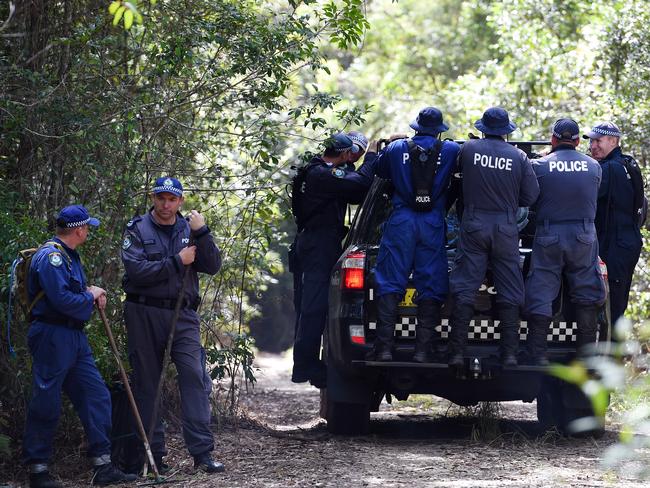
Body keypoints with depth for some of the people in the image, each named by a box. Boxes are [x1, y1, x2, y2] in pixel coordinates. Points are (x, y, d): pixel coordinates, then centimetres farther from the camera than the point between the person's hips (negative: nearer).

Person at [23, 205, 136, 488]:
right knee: (46, 404, -4)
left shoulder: (69, 255, 18)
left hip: (75, 337, 10)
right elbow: (62, 299, -24)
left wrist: (92, 293, 9)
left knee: (96, 396, 5)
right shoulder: (50, 256, -15)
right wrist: (90, 297, -6)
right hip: (52, 336, -10)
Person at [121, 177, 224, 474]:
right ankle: (153, 453, 9)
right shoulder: (137, 230, 1)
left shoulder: (188, 229, 10)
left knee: (195, 377, -12)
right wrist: (177, 262, -12)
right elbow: (137, 271, -14)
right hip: (144, 313, -1)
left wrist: (202, 234, -11)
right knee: (147, 383, 3)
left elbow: (212, 267, 1)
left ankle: (202, 452, -14)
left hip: (182, 315, 2)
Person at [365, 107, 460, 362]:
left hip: (401, 221, 0)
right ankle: (423, 349, -4)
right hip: (433, 224, 0)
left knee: (390, 285, 1)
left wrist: (373, 148, 41)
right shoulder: (451, 150, 3)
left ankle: (384, 347, -8)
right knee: (430, 286, 3)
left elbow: (378, 169, 21)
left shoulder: (396, 148, 5)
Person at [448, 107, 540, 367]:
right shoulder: (519, 157, -2)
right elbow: (531, 196, 1)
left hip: (473, 226, 0)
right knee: (509, 294, 6)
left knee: (464, 291, 1)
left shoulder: (468, 149, -3)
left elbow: (458, 170, 15)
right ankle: (510, 353, 3)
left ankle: (457, 353, -4)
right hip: (506, 228, 0)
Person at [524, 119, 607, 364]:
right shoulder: (593, 166, 1)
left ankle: (538, 355, -3)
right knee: (586, 296, 12)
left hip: (548, 236, -2)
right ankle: (587, 351, 13)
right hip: (584, 236, 2)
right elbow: (594, 195, 11)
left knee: (541, 296, 2)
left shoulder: (539, 166, -6)